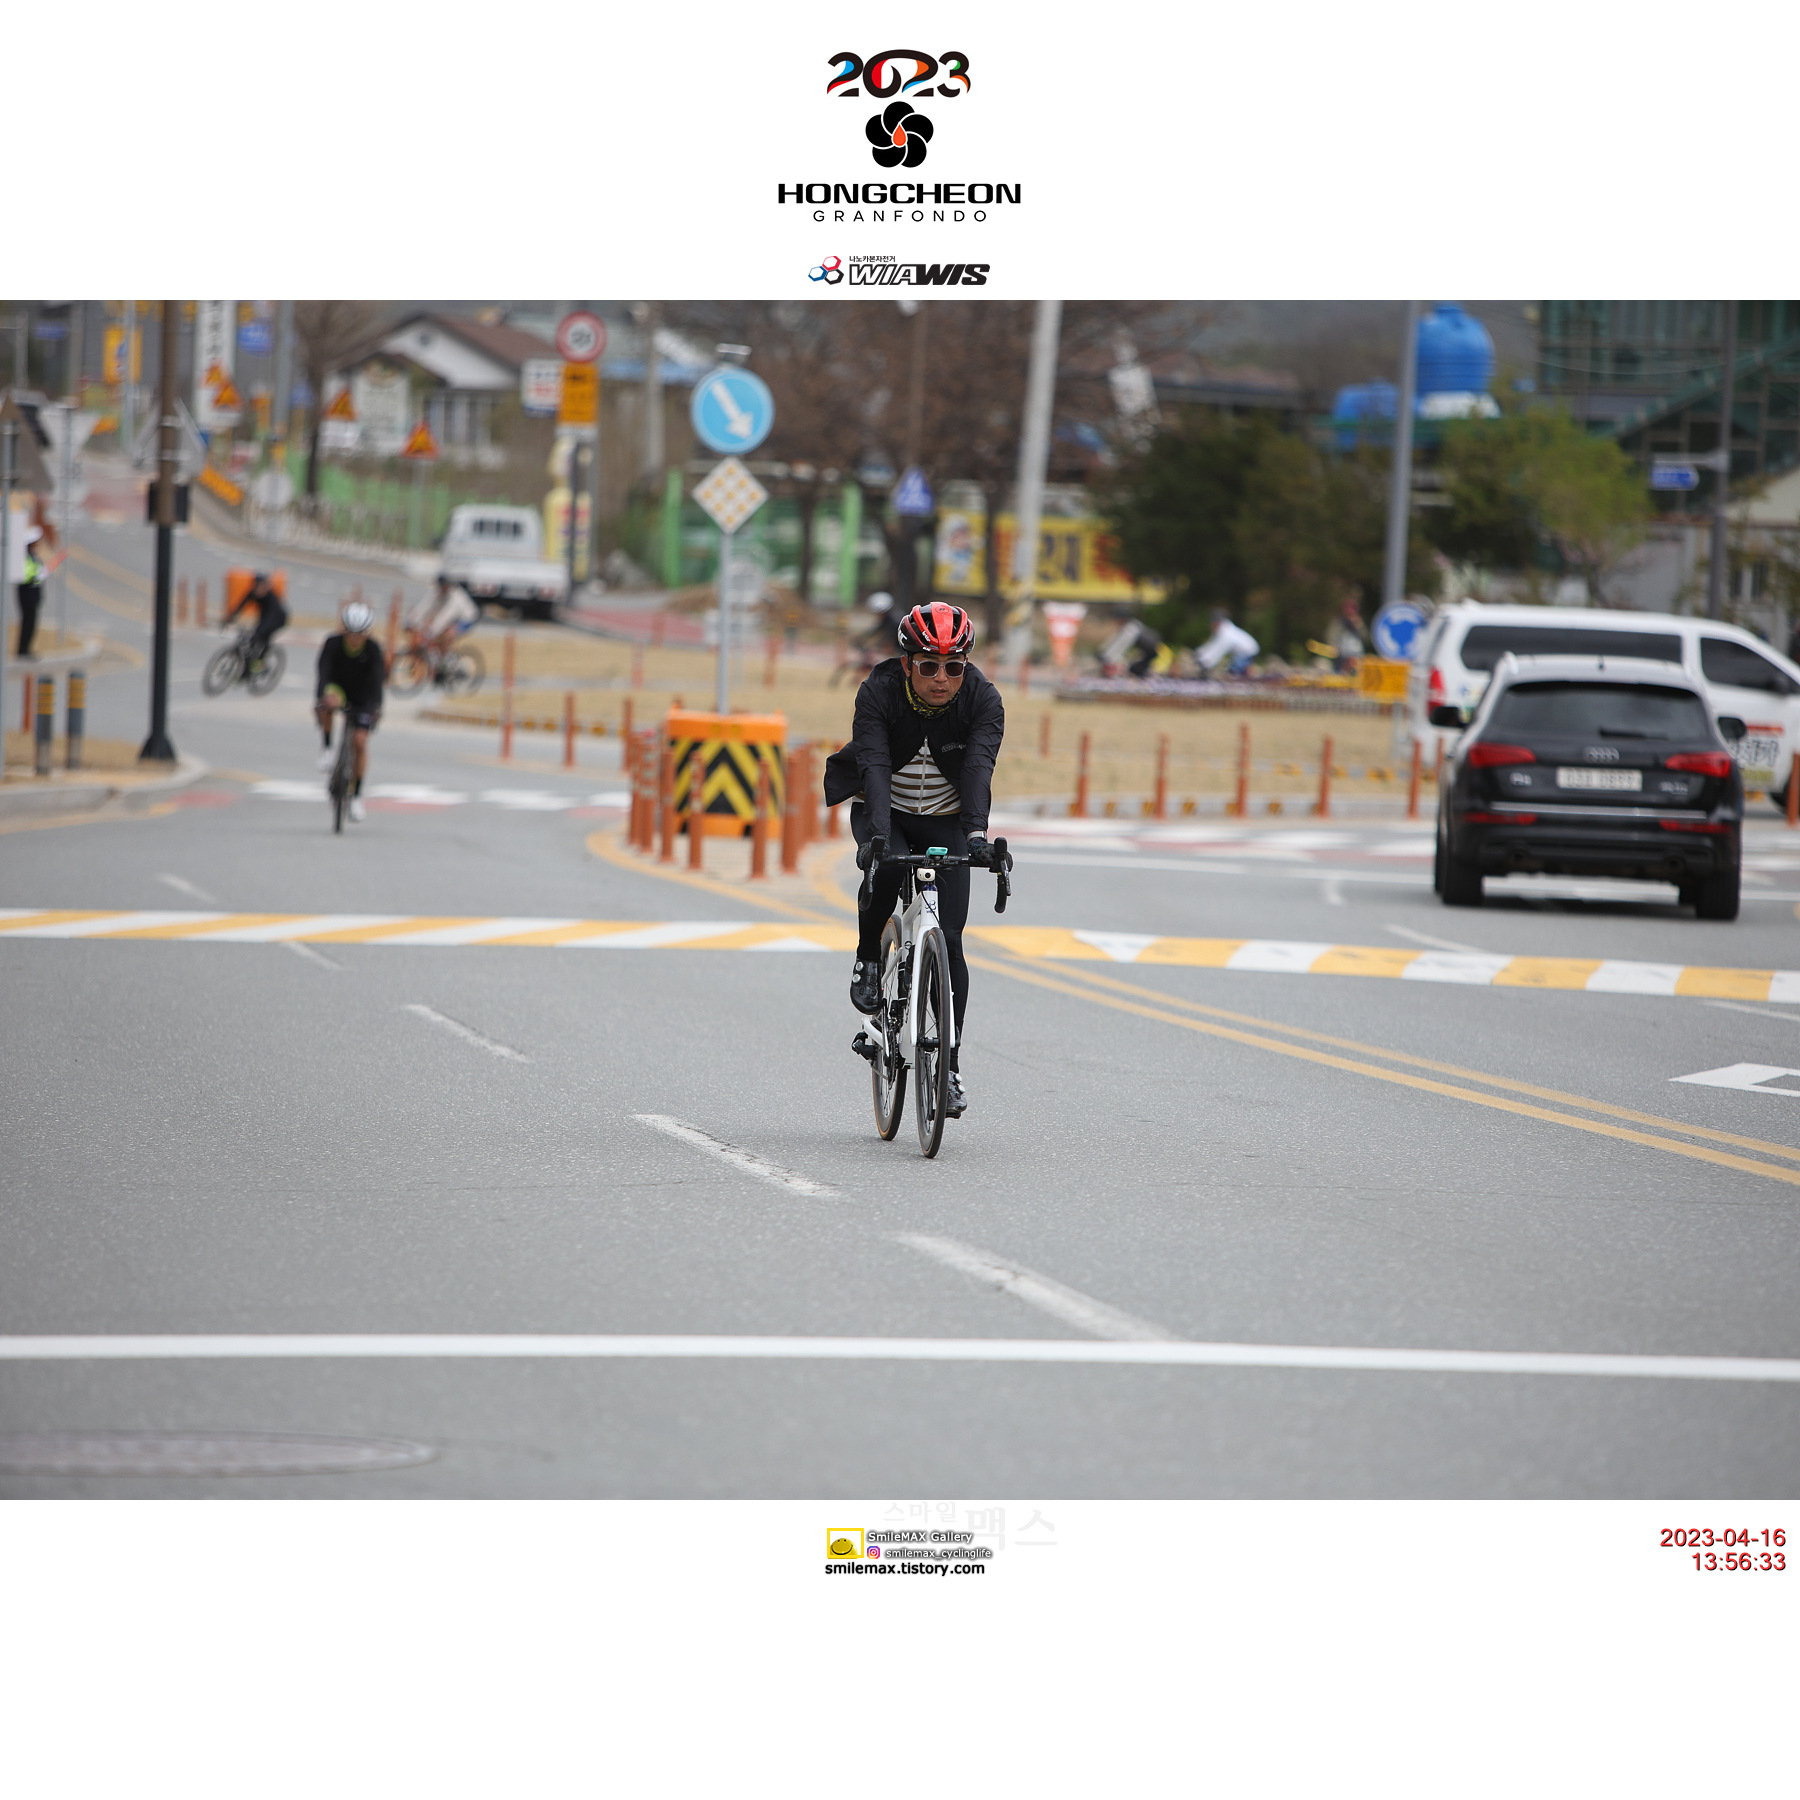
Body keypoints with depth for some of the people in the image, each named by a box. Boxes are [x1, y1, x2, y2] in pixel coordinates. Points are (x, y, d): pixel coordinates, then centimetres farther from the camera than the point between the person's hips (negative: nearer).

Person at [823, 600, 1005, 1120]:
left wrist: (976, 833, -51)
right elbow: (873, 765, -36)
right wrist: (877, 833, -52)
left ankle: (949, 1064, 0)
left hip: (946, 822, 1)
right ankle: (869, 961, -8)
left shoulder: (983, 699, -22)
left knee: (949, 941, -9)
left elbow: (979, 767, -34)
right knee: (884, 865, -35)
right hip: (885, 810, -1)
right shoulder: (879, 692, -25)